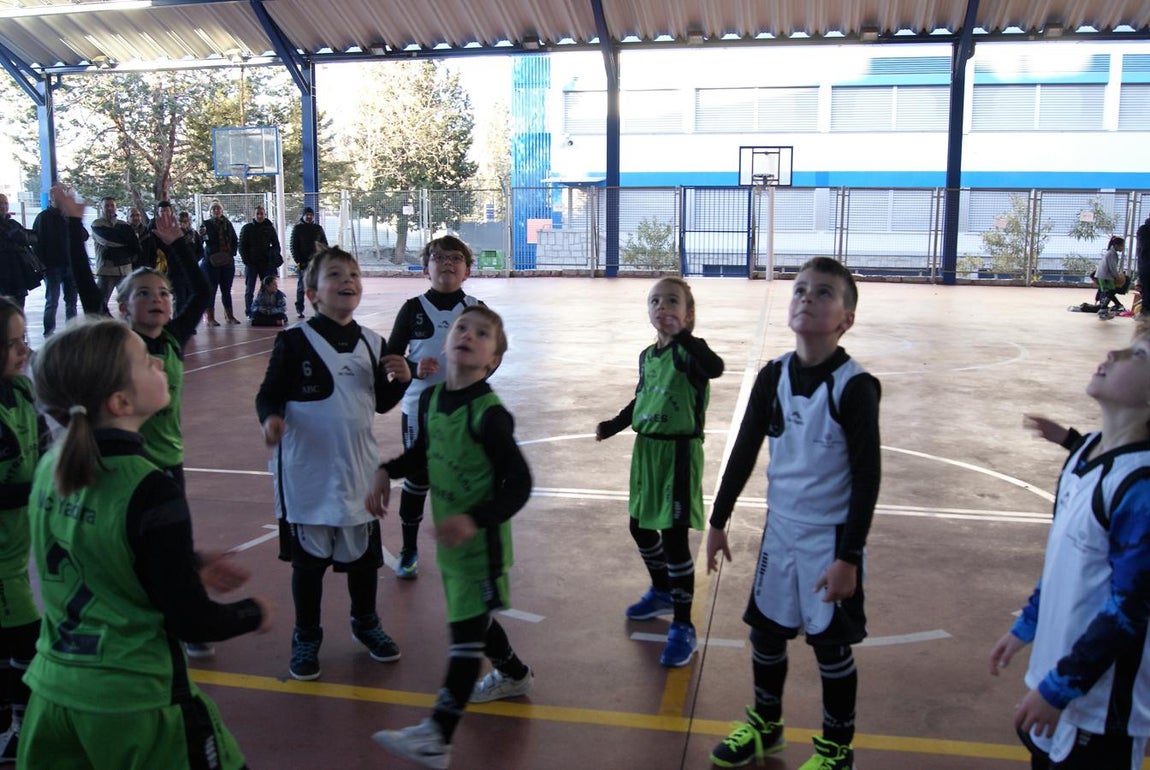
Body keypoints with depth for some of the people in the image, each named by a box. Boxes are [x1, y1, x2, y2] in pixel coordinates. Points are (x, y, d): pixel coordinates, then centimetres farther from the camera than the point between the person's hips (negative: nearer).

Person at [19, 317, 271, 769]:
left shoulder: (50, 467, -2)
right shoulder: (149, 492, -24)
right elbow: (192, 622, -19)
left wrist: (191, 566, 14)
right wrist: (254, 613, 0)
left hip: (53, 690, 7)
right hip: (133, 703, -6)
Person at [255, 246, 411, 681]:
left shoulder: (372, 344, 3)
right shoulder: (294, 342, -10)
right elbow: (268, 394, -8)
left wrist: (401, 380, -8)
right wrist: (270, 417, -29)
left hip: (359, 469, 4)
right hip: (306, 471, -4)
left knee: (363, 553, 17)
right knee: (308, 557, 10)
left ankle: (365, 623, 40)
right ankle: (306, 636, 30)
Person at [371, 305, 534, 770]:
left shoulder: (489, 414, -23)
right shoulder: (431, 399, -1)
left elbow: (519, 484, -21)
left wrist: (475, 520, -32)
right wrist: (387, 472, 4)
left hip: (481, 539, -8)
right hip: (449, 536, 8)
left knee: (466, 629, -2)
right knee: (473, 617, 23)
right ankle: (513, 675, 48)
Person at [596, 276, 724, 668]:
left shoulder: (687, 351, -14)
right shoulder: (647, 356, 8)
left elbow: (714, 367, -37)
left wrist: (681, 334, -38)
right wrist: (612, 425, 13)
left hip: (679, 452, -8)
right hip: (646, 449, 8)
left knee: (674, 537, -6)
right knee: (640, 527, 20)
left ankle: (683, 626, 7)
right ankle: (662, 592, 44)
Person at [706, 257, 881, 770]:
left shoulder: (854, 386, -17)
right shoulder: (773, 376, -3)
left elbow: (867, 477, -15)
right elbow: (745, 450, 6)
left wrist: (849, 556, -15)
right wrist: (718, 522, 10)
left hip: (831, 538, -5)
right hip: (780, 529, 5)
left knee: (831, 645, 8)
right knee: (765, 632, 16)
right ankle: (765, 726, 40)